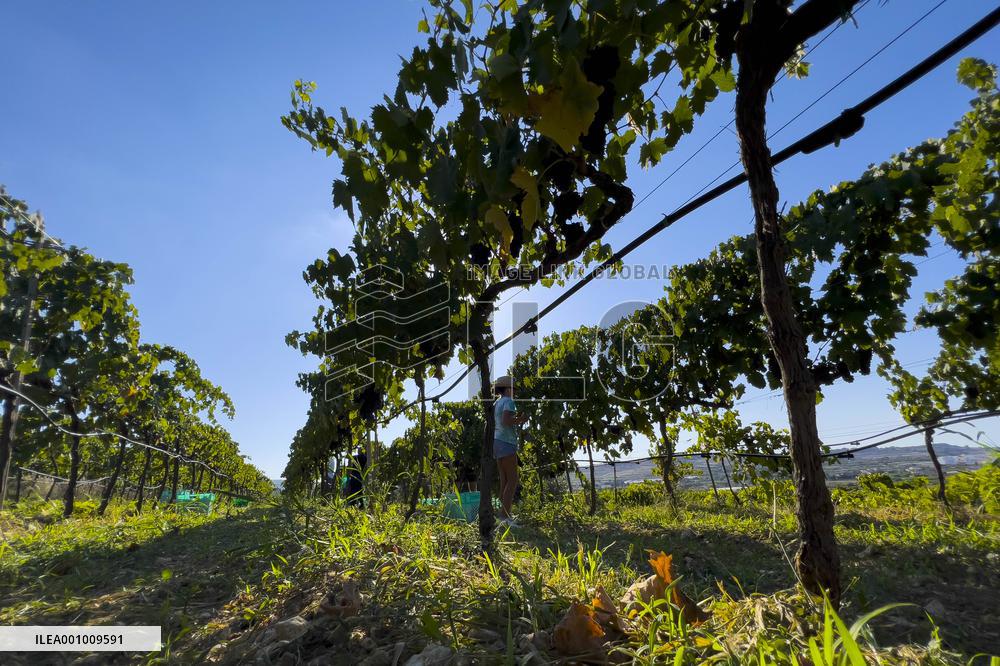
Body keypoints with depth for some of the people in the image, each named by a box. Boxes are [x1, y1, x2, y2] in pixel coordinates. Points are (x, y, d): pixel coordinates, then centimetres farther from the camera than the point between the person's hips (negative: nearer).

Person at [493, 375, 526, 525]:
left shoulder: (497, 403, 18)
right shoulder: (508, 402, -9)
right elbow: (506, 421, -23)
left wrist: (515, 419, 20)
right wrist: (519, 420, -8)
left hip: (497, 442, 9)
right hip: (506, 443, -9)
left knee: (504, 481, 10)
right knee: (512, 481, -9)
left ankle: (505, 514, 11)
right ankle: (505, 516, -15)